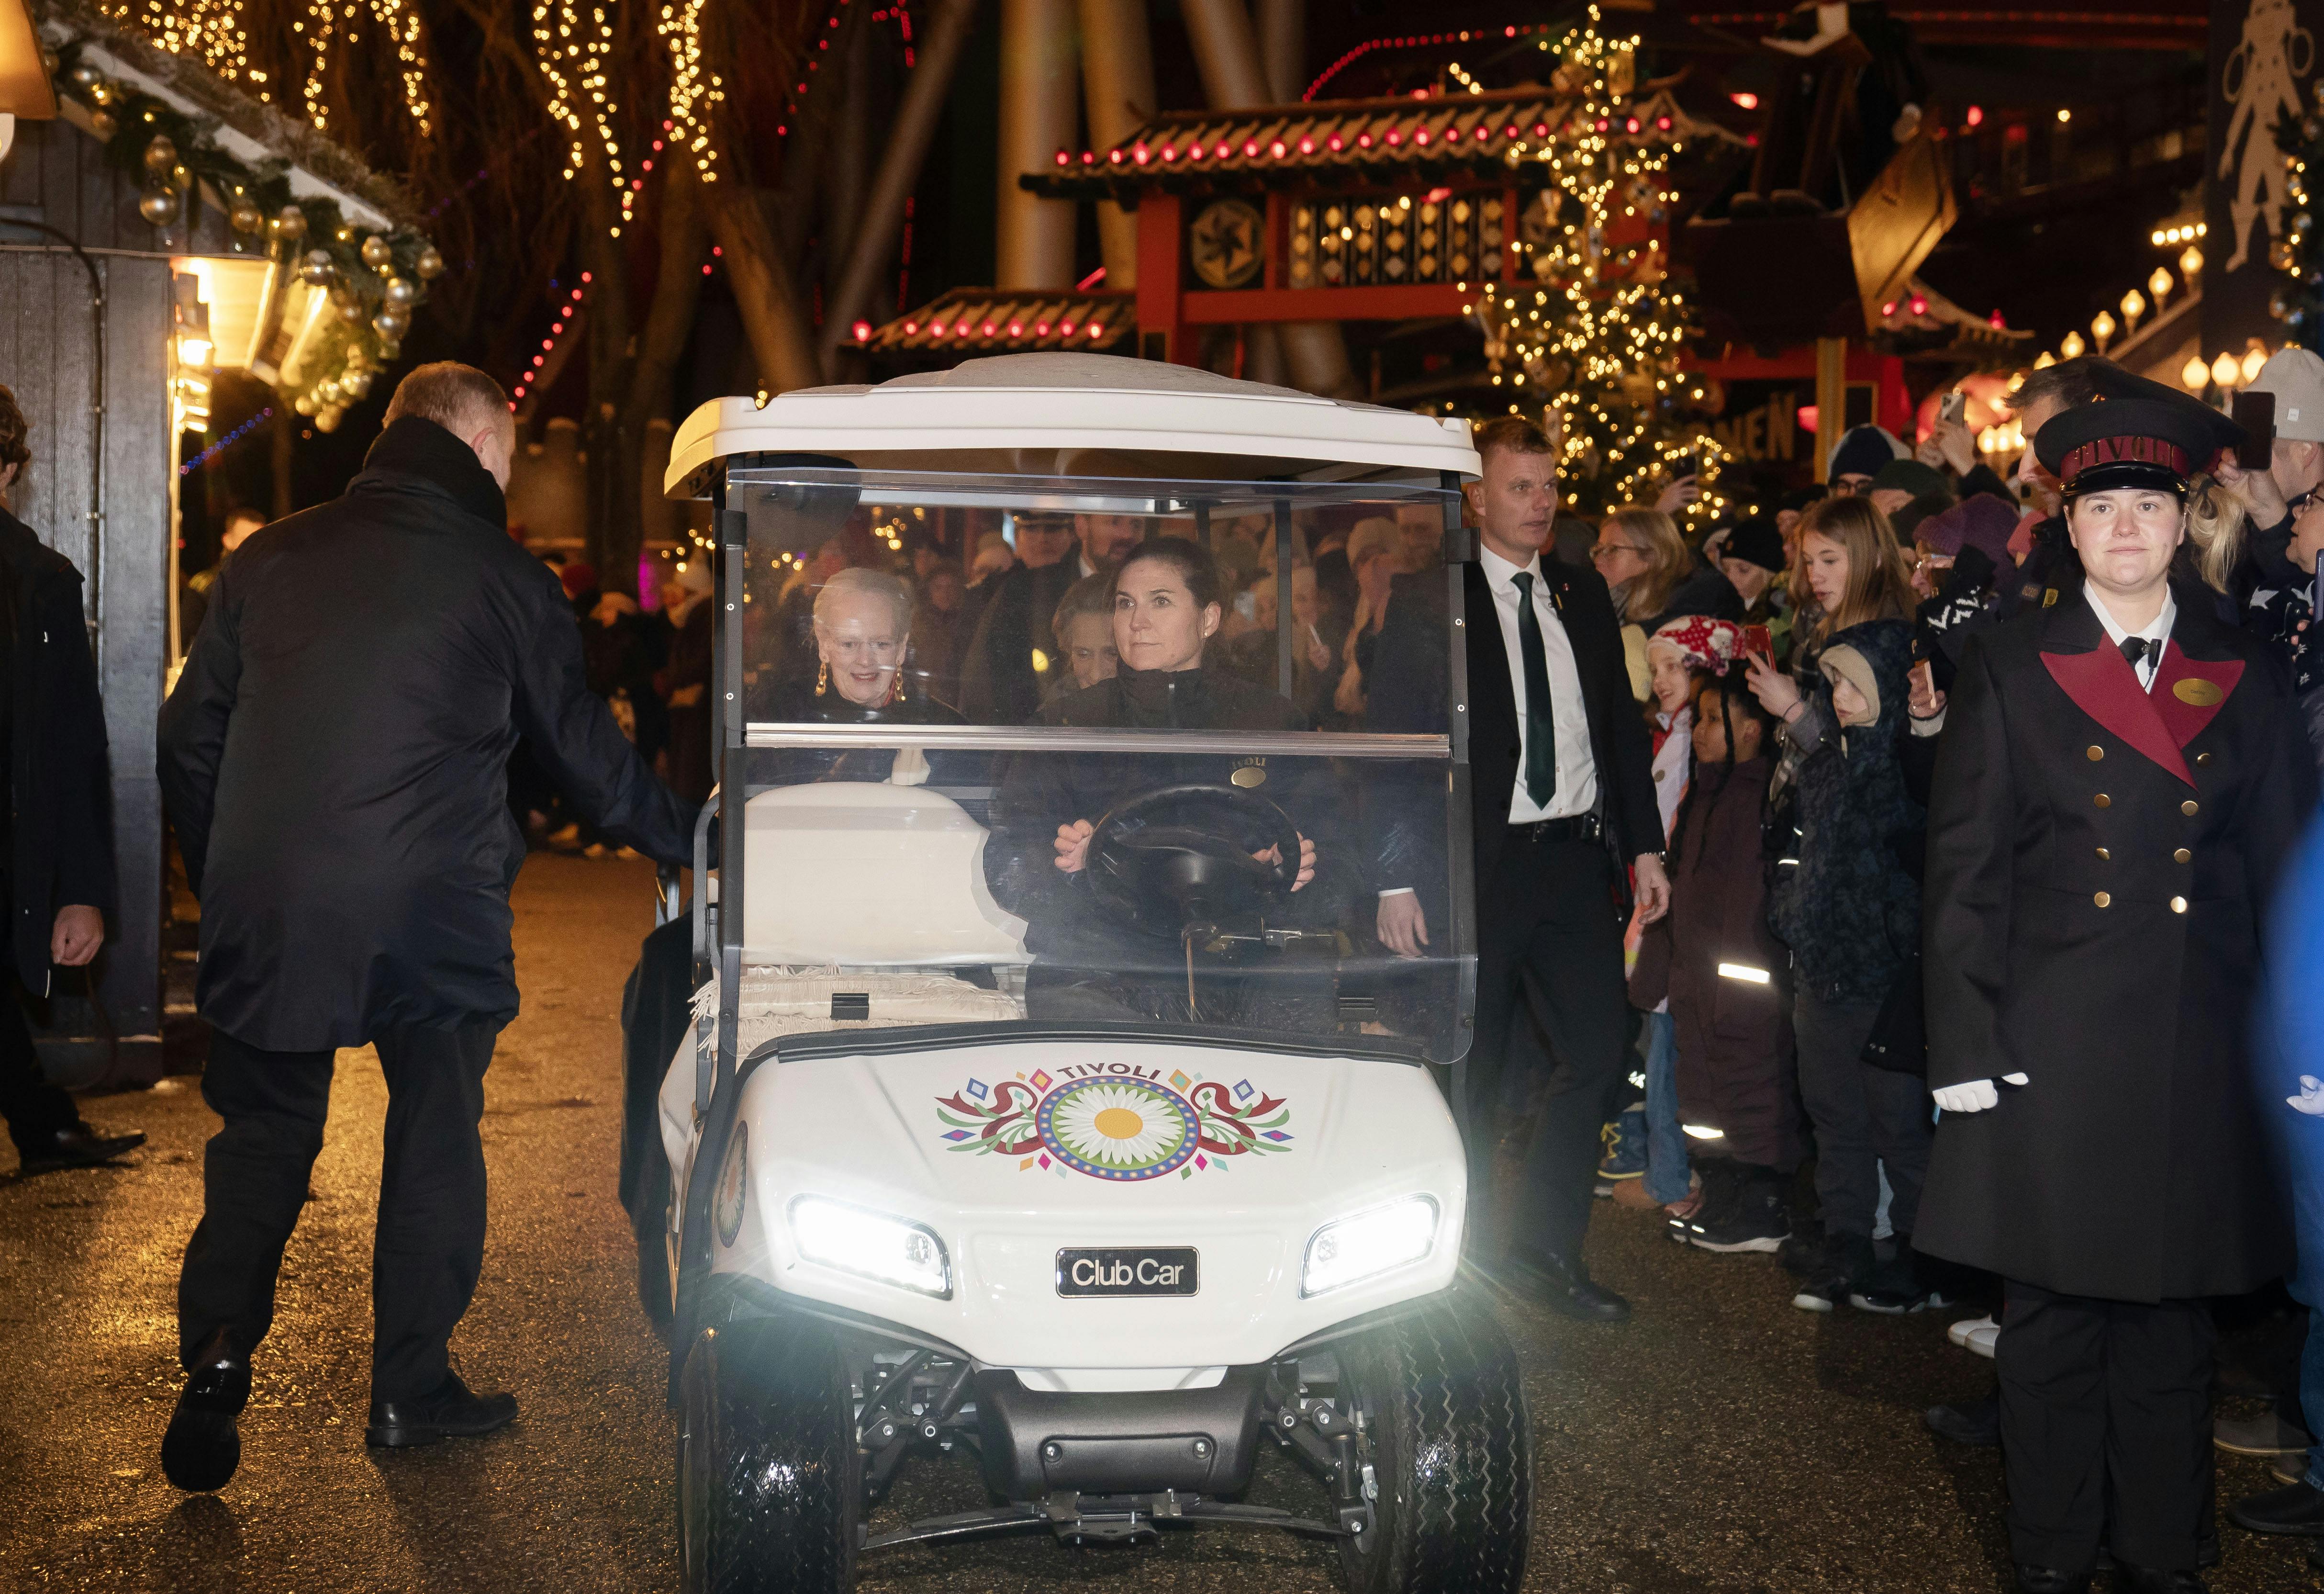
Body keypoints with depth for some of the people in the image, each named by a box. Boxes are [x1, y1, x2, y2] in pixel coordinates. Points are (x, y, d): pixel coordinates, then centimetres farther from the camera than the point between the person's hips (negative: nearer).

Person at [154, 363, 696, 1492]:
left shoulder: (269, 560, 9)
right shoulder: (505, 581, 0)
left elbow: (189, 739, 12)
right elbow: (588, 754, 9)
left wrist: (223, 883, 22)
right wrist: (686, 838, 24)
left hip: (269, 916, 3)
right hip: (434, 917, -2)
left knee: (263, 1135, 13)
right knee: (436, 1135, 11)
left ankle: (217, 1351, -5)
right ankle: (411, 1387, 15)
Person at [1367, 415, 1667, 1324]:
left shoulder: (1583, 596, 12)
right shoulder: (1429, 603, -4)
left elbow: (1623, 726, 17)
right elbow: (1393, 744, -6)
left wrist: (1644, 847, 11)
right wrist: (1396, 880, -11)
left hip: (1576, 858, 5)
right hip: (1476, 865, -4)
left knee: (1603, 1053, -1)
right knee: (1470, 1075, 4)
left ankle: (1544, 1251, 12)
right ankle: (1466, 1243, 22)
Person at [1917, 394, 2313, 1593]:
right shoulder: (2009, 666, 3)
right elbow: (1965, 870, 0)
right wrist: (1966, 1047, -6)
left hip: (2202, 1054, 2)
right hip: (2052, 1045, -2)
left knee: (2171, 1323, 9)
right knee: (2052, 1319, 5)